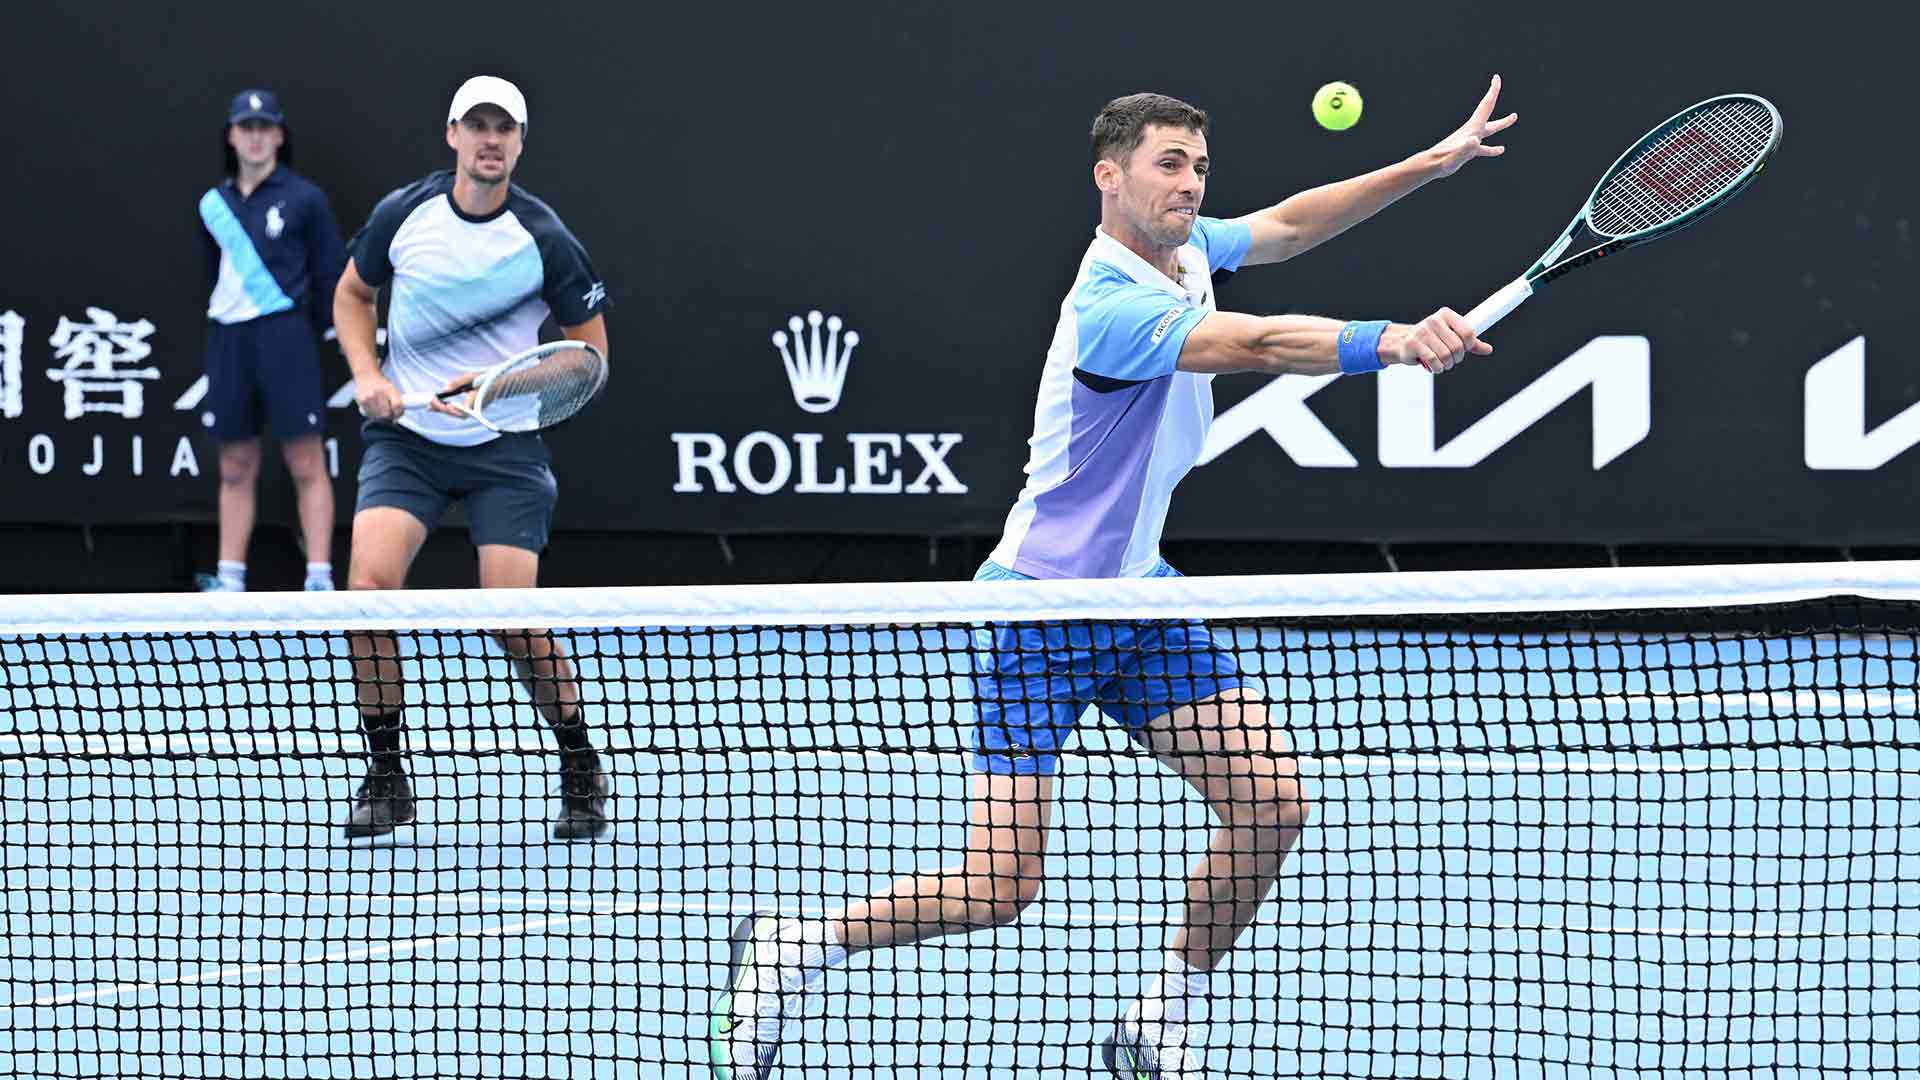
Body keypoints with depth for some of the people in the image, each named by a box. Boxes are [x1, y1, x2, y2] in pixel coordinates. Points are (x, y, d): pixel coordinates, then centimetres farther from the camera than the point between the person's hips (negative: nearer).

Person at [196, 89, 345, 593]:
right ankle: (230, 579, 9)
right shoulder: (214, 204, 11)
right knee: (235, 469, 7)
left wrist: (309, 335, 1)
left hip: (284, 334, -4)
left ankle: (319, 578, -6)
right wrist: (220, 328, 14)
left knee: (306, 465, -5)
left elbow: (332, 275, 0)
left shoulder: (305, 199, -1)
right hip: (227, 338, 4)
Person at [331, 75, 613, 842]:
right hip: (406, 435, 2)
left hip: (504, 443, -2)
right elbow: (353, 293, 16)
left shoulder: (545, 239, -9)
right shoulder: (402, 214, -3)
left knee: (512, 617, -12)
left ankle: (581, 773, 13)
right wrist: (367, 376, -1)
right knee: (369, 580, -20)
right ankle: (386, 779, -6)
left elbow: (590, 350, 0)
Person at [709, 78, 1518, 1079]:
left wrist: (1432, 162, 14)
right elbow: (1261, 345, -39)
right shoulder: (1111, 309, -25)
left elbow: (1285, 225, 19)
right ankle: (791, 948, 11)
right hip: (1042, 611, -9)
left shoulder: (1186, 247, 1)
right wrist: (1390, 341, -52)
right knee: (998, 886, -11)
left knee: (1269, 804, -4)